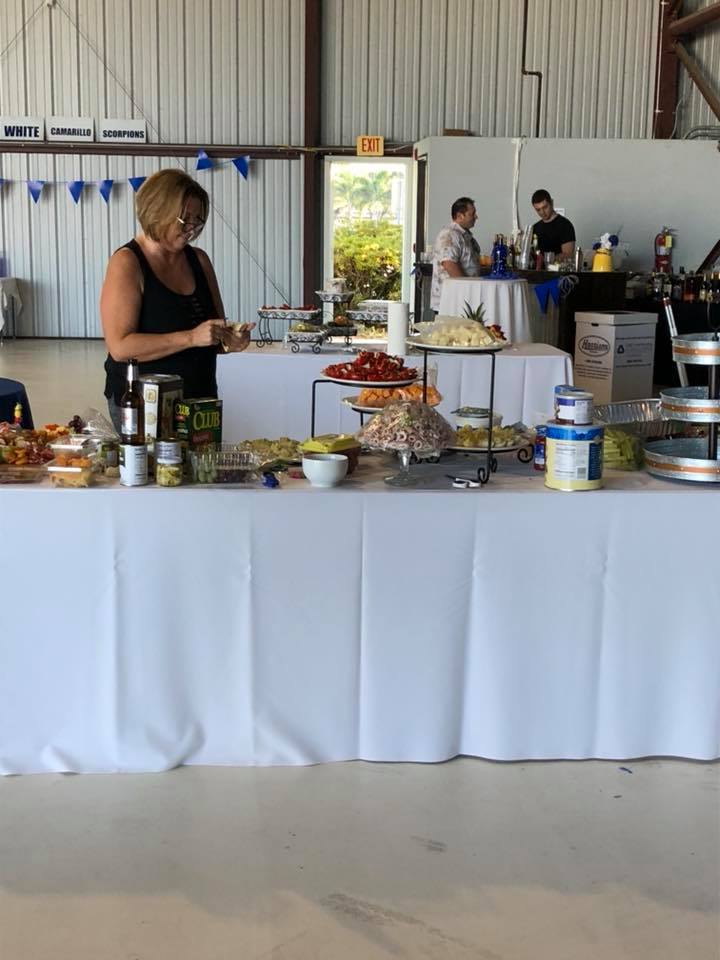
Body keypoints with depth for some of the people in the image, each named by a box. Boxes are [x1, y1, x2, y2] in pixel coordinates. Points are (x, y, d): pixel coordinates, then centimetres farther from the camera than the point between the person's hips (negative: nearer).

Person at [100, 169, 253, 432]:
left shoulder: (199, 260, 8)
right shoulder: (126, 263, -10)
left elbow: (216, 327, 18)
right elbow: (120, 347, -20)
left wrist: (230, 339, -5)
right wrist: (191, 338, -25)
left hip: (201, 398, 6)